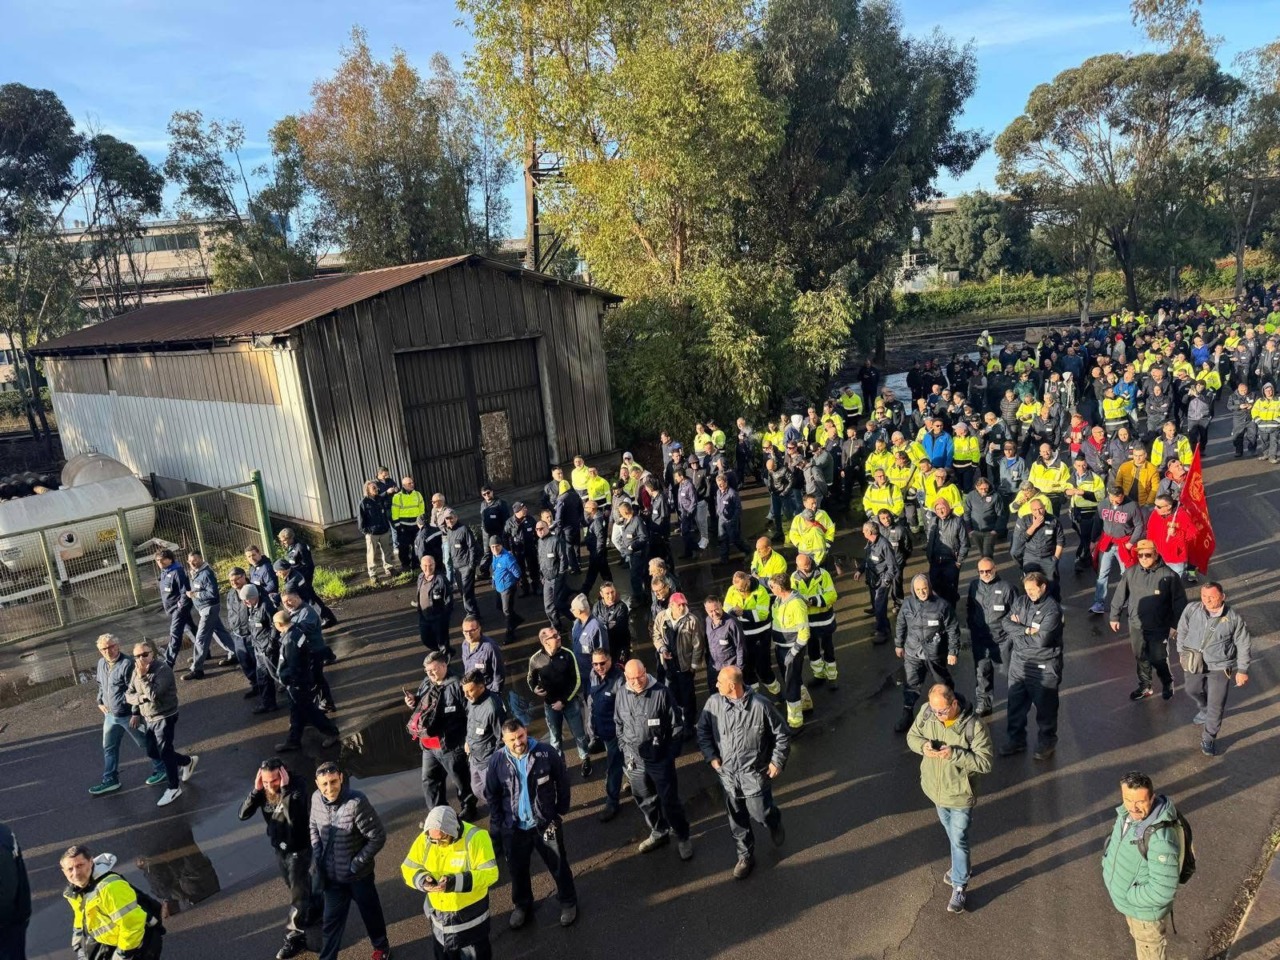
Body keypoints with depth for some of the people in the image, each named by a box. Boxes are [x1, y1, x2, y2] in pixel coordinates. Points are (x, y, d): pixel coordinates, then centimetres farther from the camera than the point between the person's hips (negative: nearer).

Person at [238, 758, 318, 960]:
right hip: (278, 848, 7)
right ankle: (316, 910, 51)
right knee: (297, 887, 26)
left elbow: (293, 817, -43)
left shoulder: (296, 791, -29)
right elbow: (243, 814, -17)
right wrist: (256, 790, -29)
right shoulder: (263, 792, -11)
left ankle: (295, 937, 18)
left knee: (297, 894, 4)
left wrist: (284, 789, -43)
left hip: (298, 850, -7)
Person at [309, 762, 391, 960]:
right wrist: (316, 855, -1)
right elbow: (314, 827, 9)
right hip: (332, 874, 3)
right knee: (331, 920, 16)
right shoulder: (316, 799, -13)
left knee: (370, 912, 20)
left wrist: (357, 863, -19)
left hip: (358, 875, -3)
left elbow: (378, 837, -23)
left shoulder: (357, 802, -31)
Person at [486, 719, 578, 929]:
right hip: (514, 827, 2)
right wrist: (498, 822, 1)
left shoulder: (546, 754, -20)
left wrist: (561, 812, -2)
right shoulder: (497, 761, -13)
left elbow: (562, 783, -7)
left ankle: (568, 902, 38)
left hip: (546, 823, -2)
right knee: (518, 869, 20)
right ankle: (521, 905, 45)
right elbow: (492, 794, 2)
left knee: (558, 865, 14)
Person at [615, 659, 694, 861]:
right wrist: (625, 750, 6)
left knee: (670, 801, 6)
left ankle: (683, 837, 27)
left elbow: (677, 725, -9)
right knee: (645, 800, 19)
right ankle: (659, 833, 40)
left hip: (660, 759, -4)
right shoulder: (622, 694, -4)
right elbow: (619, 724, 11)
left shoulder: (661, 693, -18)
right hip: (634, 760, 4)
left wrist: (670, 754, -8)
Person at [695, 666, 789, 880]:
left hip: (755, 774, -3)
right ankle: (746, 856, 38)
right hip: (727, 773, 3)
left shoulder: (760, 705, -22)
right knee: (737, 820, 15)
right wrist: (711, 756, -5)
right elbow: (703, 730, 3)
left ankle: (775, 822, 44)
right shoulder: (713, 702, -13)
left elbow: (781, 734, -9)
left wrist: (777, 761, -10)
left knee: (760, 813, 7)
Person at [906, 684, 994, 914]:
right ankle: (960, 866, 49)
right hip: (936, 789, 5)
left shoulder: (974, 725, -28)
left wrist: (953, 754, -35)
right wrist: (923, 745, -24)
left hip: (960, 794, -5)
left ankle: (959, 886, 26)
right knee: (952, 834, 26)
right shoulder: (927, 712, -15)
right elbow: (912, 736, -1)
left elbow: (985, 762, -23)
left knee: (959, 839, 8)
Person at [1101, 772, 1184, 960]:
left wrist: (1128, 896, -22)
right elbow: (1116, 842, 8)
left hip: (1147, 910, -7)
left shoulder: (1160, 838, -39)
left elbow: (1163, 890, -34)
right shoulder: (1128, 813, -14)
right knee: (1140, 941, 33)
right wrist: (1108, 865, -3)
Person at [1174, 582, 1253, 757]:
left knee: (1216, 706, 1)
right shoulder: (1191, 609, -16)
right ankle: (1204, 710, 58)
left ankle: (1209, 739, 20)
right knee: (1193, 691, 26)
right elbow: (1182, 631, 2)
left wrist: (1243, 670, -2)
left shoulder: (1234, 618, -17)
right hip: (1194, 663, 3)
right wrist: (1181, 652, 11)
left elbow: (1244, 644, -5)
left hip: (1220, 667, -3)